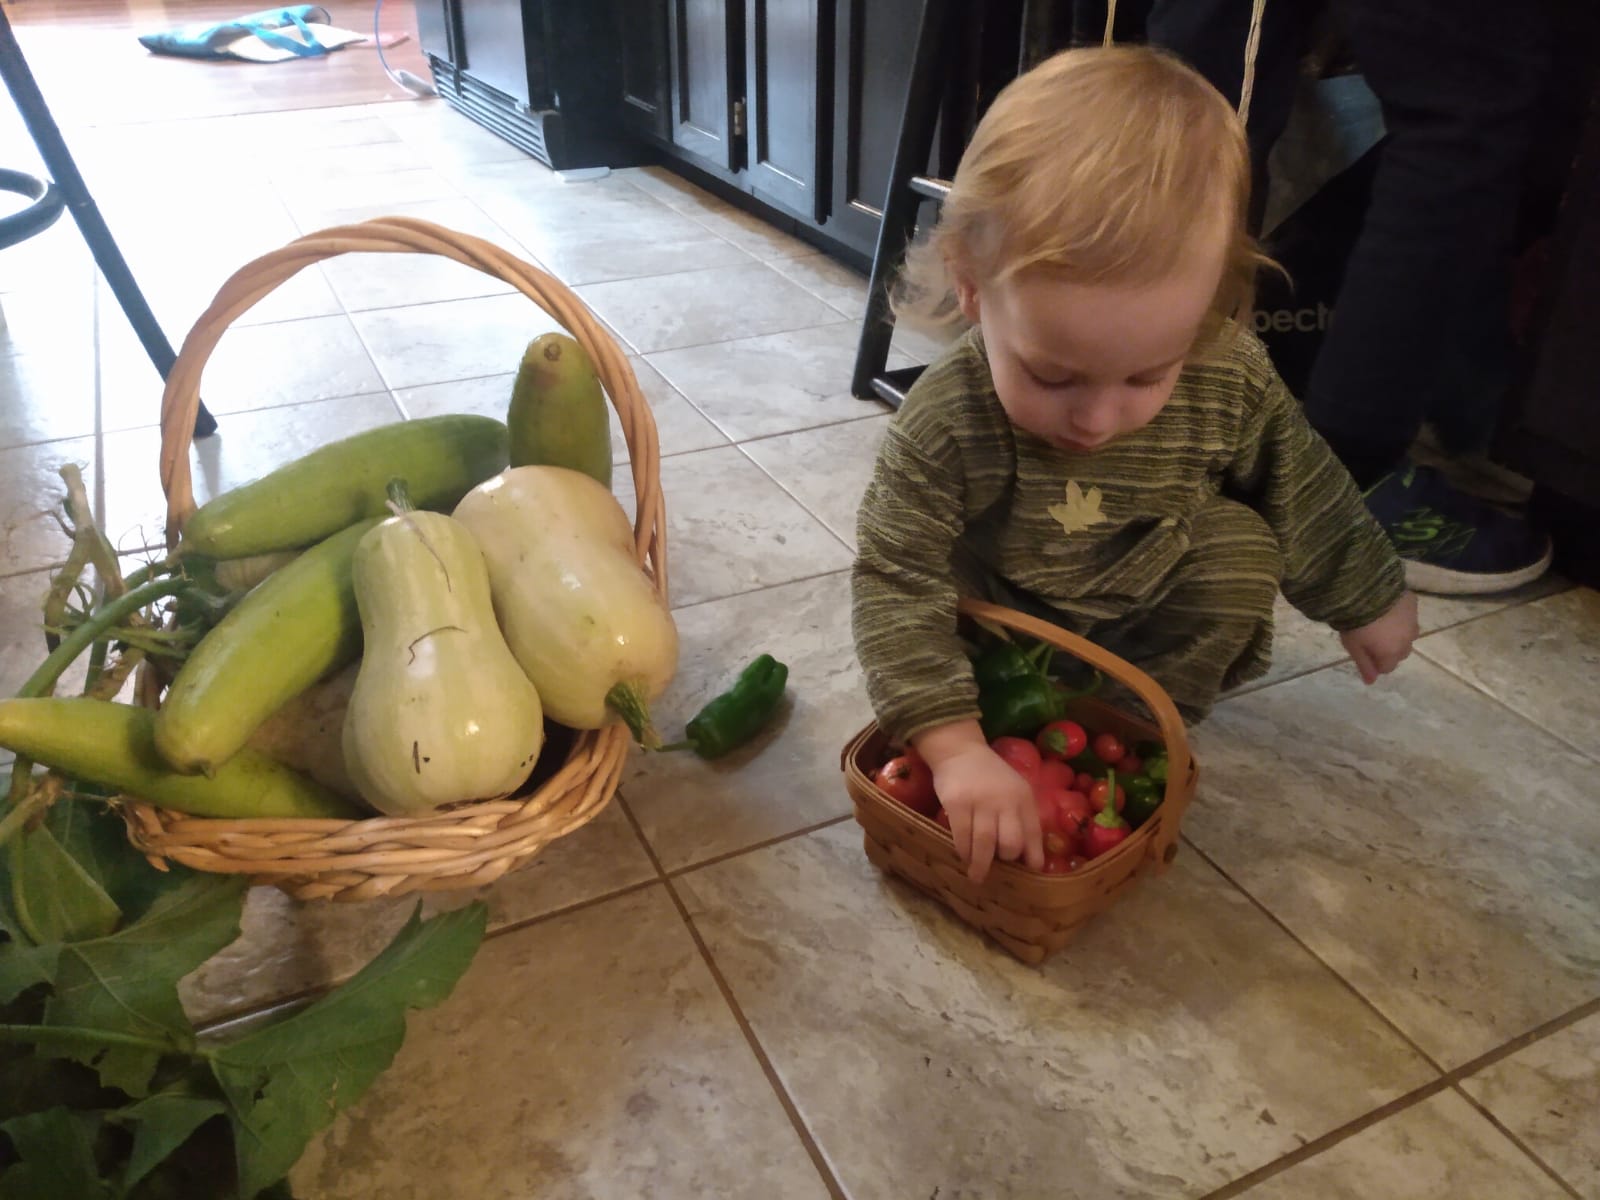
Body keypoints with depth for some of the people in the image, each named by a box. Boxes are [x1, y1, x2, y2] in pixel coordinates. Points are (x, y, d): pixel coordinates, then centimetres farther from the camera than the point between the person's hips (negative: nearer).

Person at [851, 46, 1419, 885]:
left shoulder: (1231, 382, -27)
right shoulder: (945, 424, -37)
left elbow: (1302, 491, -7)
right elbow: (896, 585, -37)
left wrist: (1368, 603, 8)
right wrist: (958, 747, -49)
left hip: (1151, 615, 2)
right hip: (1004, 619, -1)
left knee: (1241, 548, -20)